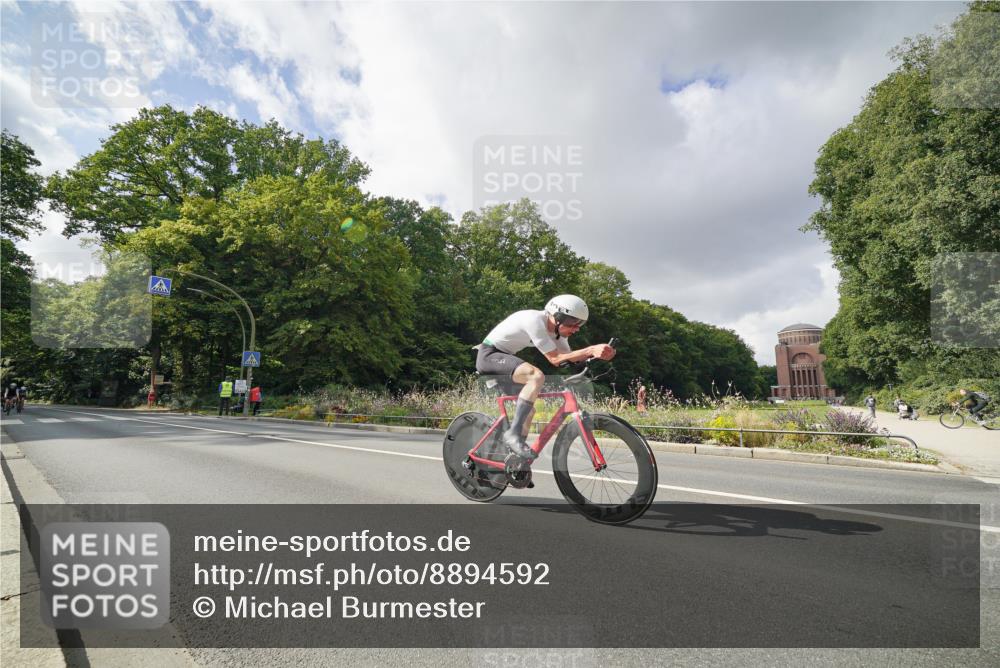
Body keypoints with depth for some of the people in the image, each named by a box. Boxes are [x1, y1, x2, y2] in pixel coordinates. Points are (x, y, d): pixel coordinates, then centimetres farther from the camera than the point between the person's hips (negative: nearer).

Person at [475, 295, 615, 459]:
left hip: (503, 357, 10)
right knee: (537, 376, -31)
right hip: (489, 355, -10)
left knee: (529, 410, 10)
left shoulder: (556, 328, 1)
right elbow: (555, 359, -27)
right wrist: (591, 350, -34)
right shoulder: (535, 320, -26)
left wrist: (600, 352, -18)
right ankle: (513, 433, -24)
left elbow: (569, 356, -2)